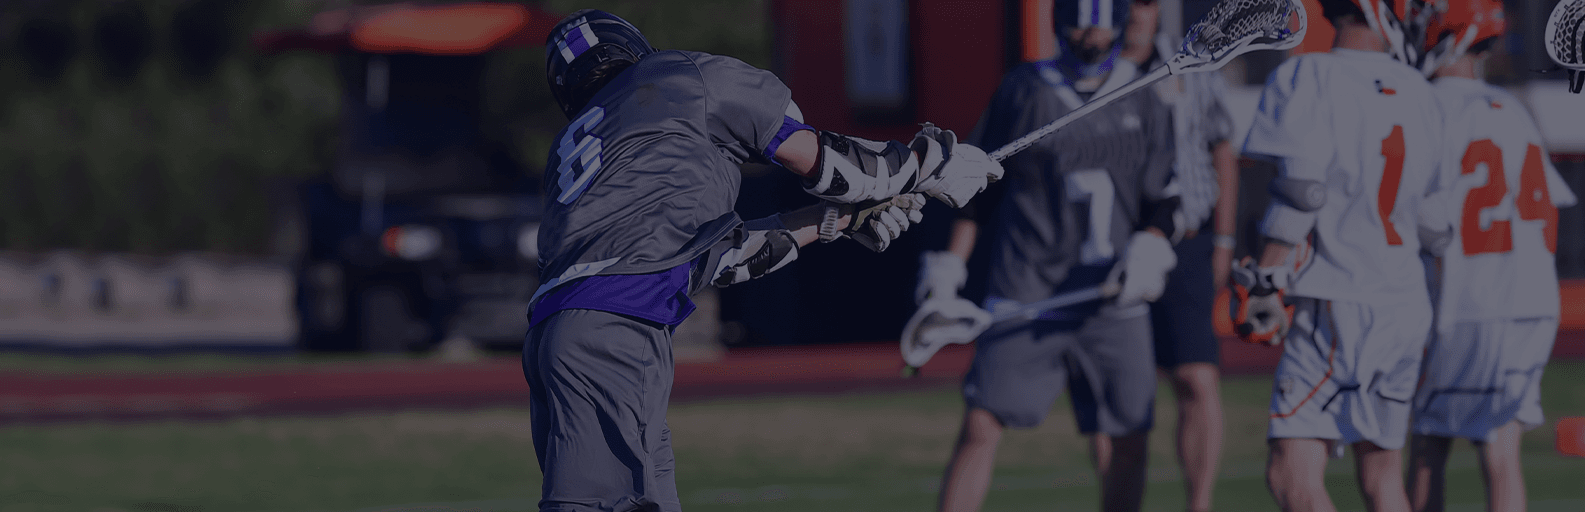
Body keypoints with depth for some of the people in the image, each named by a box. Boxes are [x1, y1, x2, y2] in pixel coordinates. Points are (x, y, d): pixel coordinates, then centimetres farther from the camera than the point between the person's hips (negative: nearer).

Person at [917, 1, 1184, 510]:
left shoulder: (1143, 105, 9)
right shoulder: (1023, 91, 4)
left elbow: (1166, 200, 12)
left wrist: (1152, 247, -8)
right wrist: (950, 263, 5)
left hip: (1112, 307, 2)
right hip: (1024, 297, -2)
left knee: (1125, 445, 0)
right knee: (981, 426, -12)